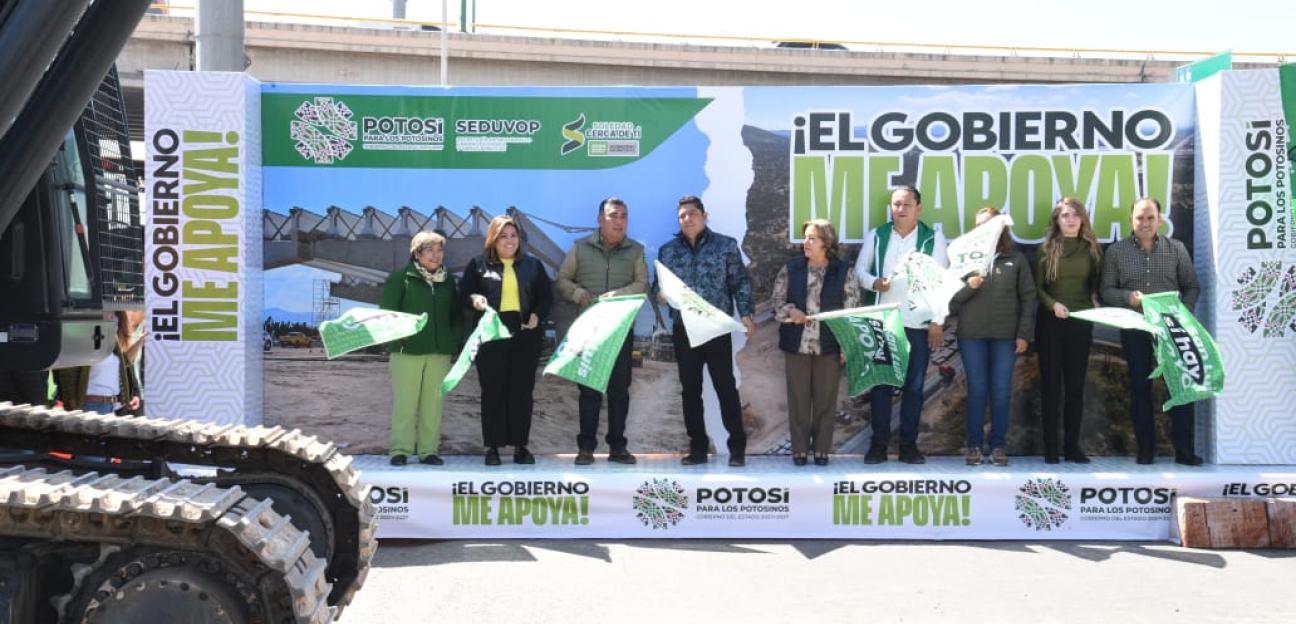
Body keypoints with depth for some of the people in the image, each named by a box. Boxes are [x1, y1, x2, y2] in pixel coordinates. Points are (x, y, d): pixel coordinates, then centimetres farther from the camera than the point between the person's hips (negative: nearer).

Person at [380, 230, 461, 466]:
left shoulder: (448, 280, 14)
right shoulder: (400, 277, -1)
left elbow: (456, 314, 19)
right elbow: (387, 310, -4)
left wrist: (455, 340, 8)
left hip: (439, 350, 4)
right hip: (408, 349, -4)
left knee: (433, 403, 5)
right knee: (405, 401, -2)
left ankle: (429, 450, 11)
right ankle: (400, 449, 4)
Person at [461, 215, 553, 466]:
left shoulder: (532, 265, 12)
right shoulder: (478, 264, 7)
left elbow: (547, 296, 10)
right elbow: (463, 293, 6)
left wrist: (537, 315, -8)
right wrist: (473, 299, -16)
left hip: (524, 334, 1)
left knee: (522, 391, 2)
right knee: (493, 391, 0)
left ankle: (520, 445, 9)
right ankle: (492, 446, 6)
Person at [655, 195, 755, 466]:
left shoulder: (726, 245, 3)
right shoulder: (667, 250, 10)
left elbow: (741, 282, 1)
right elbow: (658, 288, 13)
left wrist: (745, 314, -11)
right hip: (683, 330, 3)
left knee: (726, 387, -2)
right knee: (690, 390, 7)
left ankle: (737, 447, 5)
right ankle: (698, 447, 15)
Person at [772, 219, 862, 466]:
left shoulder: (844, 271, 0)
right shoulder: (791, 269, 4)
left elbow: (852, 310, -1)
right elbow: (776, 302, 7)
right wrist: (790, 311, -15)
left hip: (829, 345, -1)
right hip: (797, 343, 1)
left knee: (826, 399, 5)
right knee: (798, 397, 5)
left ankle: (822, 449, 15)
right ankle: (799, 448, 14)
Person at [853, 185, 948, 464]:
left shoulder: (933, 238, 2)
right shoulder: (876, 235, 7)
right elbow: (860, 270, 9)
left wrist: (938, 321, -5)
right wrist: (874, 283, -14)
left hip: (918, 324, -1)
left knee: (914, 386, 4)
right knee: (880, 383, 2)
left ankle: (908, 444, 11)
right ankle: (879, 443, 8)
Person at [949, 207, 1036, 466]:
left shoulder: (1015, 259, 6)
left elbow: (1028, 297, 5)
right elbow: (950, 296, 1)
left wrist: (1024, 334, -2)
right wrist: (968, 287, -18)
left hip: (1006, 335, 0)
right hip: (972, 334, 0)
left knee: (1001, 391, 4)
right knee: (976, 390, 3)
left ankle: (998, 445, 11)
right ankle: (974, 445, 10)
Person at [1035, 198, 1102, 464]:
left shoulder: (1091, 249, 6)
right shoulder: (1047, 249, 1)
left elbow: (1097, 286, 8)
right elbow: (1037, 286, 0)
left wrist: (1097, 305, -11)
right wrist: (1053, 303, -16)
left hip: (1080, 323, 2)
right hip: (1050, 323, -1)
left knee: (1075, 386, 6)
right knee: (1050, 385, 2)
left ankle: (1072, 446, 13)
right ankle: (1050, 447, 6)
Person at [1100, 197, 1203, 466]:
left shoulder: (1176, 249, 5)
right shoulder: (1116, 251, 3)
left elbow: (1192, 287, 7)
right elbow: (1106, 290, 1)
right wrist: (1128, 297, -19)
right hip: (1134, 331, 0)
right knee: (1140, 387, 6)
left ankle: (1184, 449, 5)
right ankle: (1145, 449, 13)